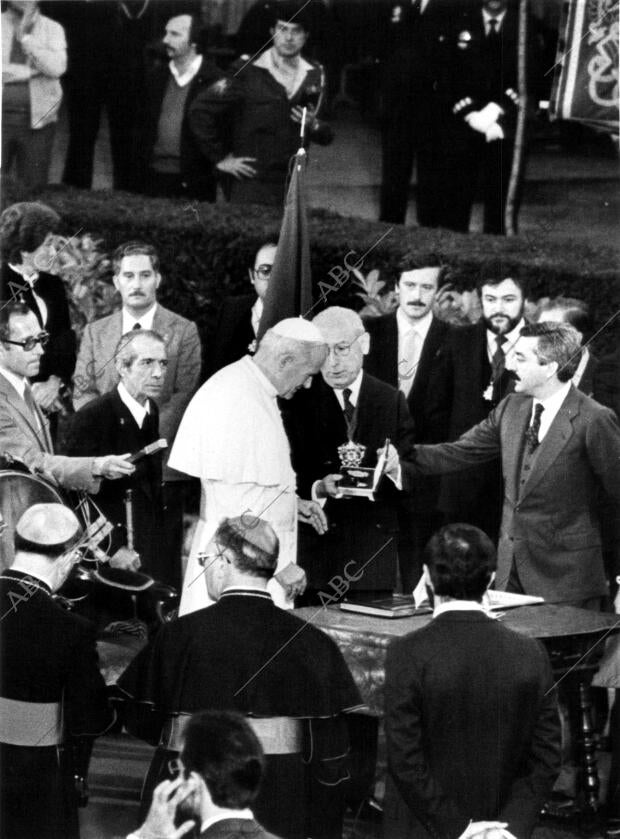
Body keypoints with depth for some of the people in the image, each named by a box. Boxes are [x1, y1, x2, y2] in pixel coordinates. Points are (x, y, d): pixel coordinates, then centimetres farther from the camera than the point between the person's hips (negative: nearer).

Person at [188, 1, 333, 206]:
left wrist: (313, 126, -5)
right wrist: (220, 158, -5)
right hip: (249, 185, -4)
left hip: (292, 186, 4)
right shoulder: (248, 71, -6)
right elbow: (200, 109, -5)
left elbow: (326, 137, 18)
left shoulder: (314, 76, 9)